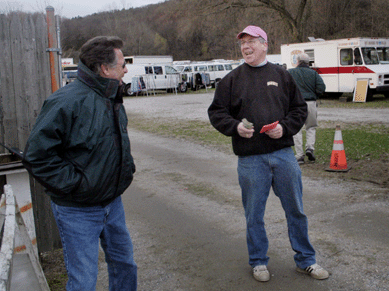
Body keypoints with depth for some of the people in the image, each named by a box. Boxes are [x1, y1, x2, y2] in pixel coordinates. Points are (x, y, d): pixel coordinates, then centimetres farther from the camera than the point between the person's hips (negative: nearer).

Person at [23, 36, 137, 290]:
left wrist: (127, 169, 10)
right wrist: (74, 184, -21)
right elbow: (37, 155, -22)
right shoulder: (68, 101, -22)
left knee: (124, 264, 21)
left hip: (113, 203, 8)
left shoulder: (113, 100, 6)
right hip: (78, 211, -8)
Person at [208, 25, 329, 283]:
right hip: (250, 158, -1)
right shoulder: (232, 80, 6)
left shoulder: (282, 75, 9)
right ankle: (258, 261, 29)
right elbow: (216, 113, 6)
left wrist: (285, 127, -7)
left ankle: (306, 260, 29)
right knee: (254, 214, 9)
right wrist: (235, 127, -12)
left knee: (296, 210, 11)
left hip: (284, 154, 1)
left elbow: (300, 109, 11)